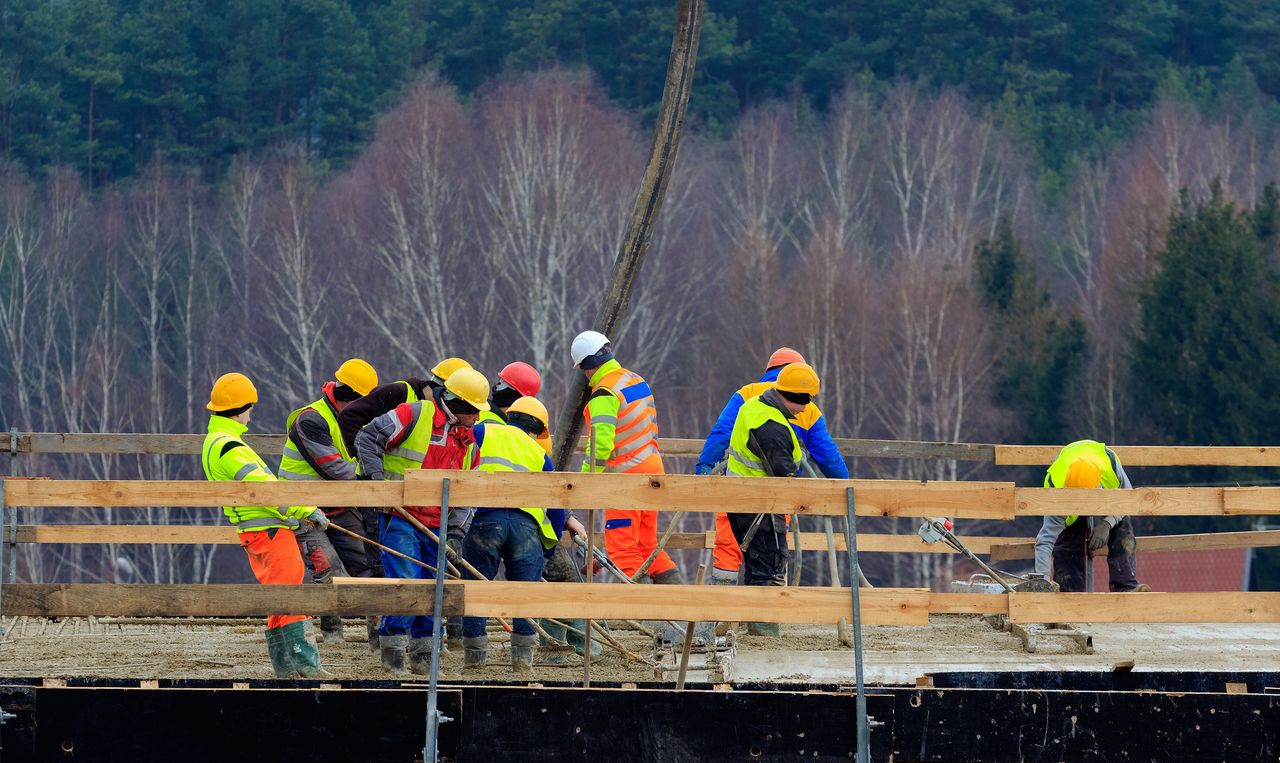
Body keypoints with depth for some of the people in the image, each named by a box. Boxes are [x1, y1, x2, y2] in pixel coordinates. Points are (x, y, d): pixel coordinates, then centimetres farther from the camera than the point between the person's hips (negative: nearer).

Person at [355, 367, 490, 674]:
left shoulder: (467, 440, 13)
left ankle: (423, 653, 17)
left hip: (437, 527, 7)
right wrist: (377, 477, -18)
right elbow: (367, 438, -9)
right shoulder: (414, 415, -7)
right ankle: (392, 647, -4)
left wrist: (456, 531, 3)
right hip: (401, 519, -7)